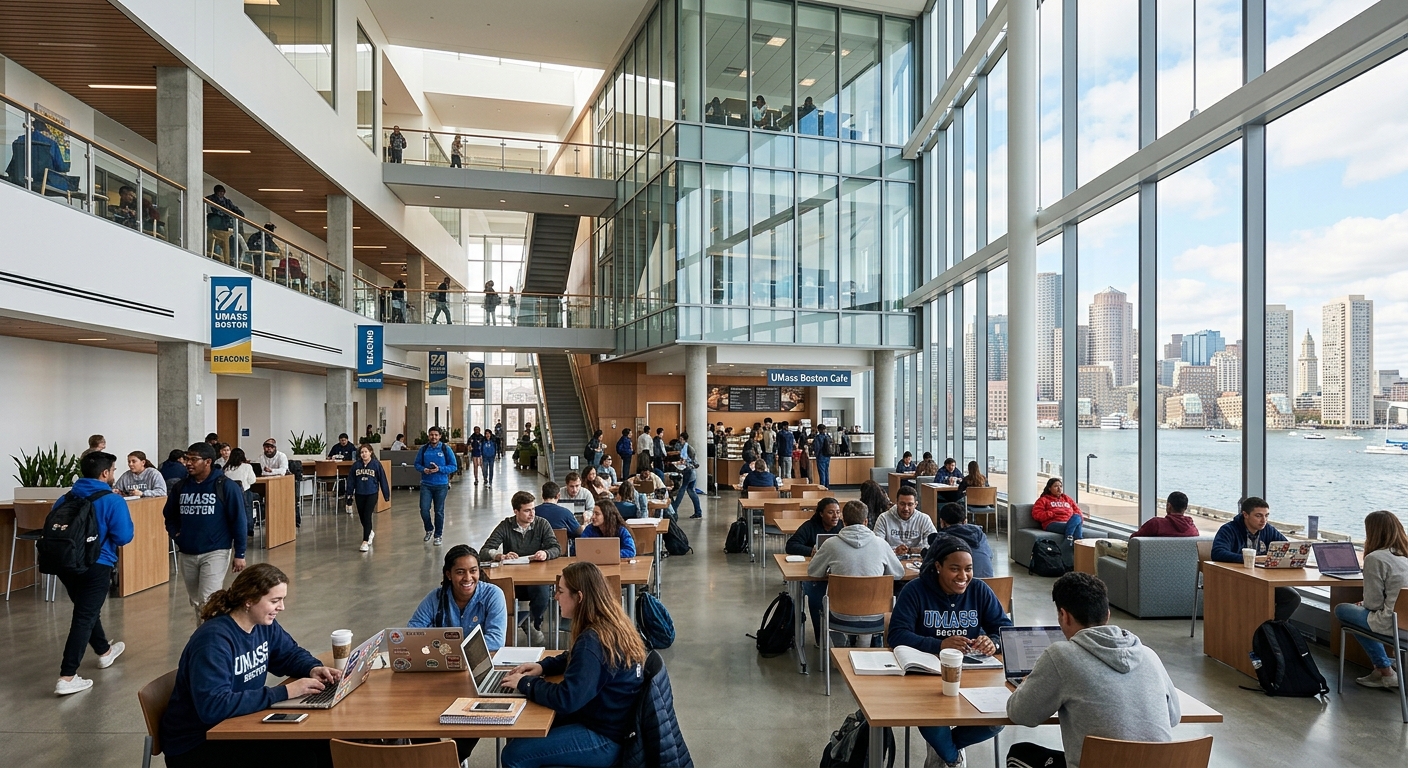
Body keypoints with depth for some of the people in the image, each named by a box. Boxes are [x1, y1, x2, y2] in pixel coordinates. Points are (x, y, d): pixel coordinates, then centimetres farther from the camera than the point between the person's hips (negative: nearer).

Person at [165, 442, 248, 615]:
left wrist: (239, 554, -10)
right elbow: (169, 515, 23)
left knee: (208, 601, -13)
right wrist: (175, 533, 3)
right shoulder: (180, 487, 6)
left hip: (215, 552, -6)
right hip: (186, 554, 6)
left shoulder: (226, 486, -9)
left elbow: (239, 520, -8)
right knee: (196, 602, 15)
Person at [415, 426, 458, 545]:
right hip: (426, 484, 2)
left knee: (439, 511, 6)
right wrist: (423, 469, -12)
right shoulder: (423, 449, 3)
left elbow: (454, 466, -4)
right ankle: (429, 529, 25)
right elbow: (417, 464, 10)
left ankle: (438, 536, 20)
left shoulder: (446, 449, -4)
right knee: (424, 509, -3)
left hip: (441, 485, -2)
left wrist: (439, 469, -18)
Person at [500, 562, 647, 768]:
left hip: (604, 738, -10)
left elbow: (566, 699, -28)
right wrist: (543, 666, 5)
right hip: (607, 722, 10)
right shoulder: (611, 624, 3)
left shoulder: (593, 640, -27)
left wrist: (525, 683, -14)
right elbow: (575, 659, 21)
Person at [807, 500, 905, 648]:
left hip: (842, 619, -1)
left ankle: (841, 645, 25)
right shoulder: (880, 544, -3)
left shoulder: (831, 544, -7)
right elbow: (899, 574, 10)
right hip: (875, 620, 2)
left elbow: (812, 572, 7)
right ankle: (866, 642, 25)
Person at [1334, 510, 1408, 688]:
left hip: (1393, 624, -7)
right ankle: (1382, 667, 25)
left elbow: (1374, 603, -13)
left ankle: (1385, 671, 18)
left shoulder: (1375, 558, -16)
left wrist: (1362, 604, 8)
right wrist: (1365, 603, 20)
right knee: (1363, 609, 29)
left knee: (1342, 609, 15)